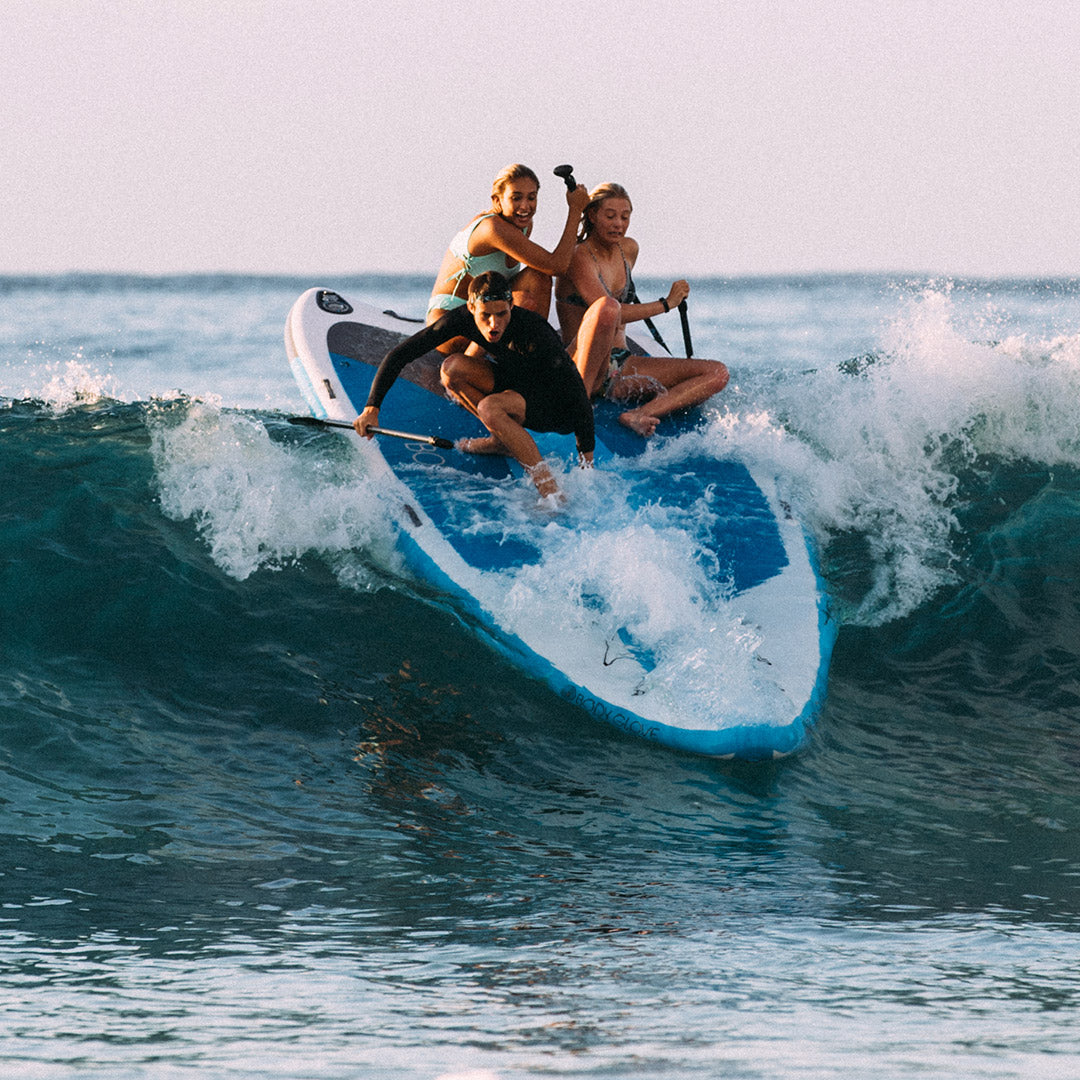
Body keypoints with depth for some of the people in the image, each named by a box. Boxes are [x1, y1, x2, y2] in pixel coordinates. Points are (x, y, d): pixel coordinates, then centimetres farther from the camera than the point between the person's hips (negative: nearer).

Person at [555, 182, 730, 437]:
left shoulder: (629, 250, 15)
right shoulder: (579, 257, -9)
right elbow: (609, 310, -21)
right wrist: (666, 303, -13)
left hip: (621, 365, 8)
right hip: (579, 368, -8)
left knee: (717, 373, -6)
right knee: (607, 308, -39)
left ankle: (639, 415, -27)